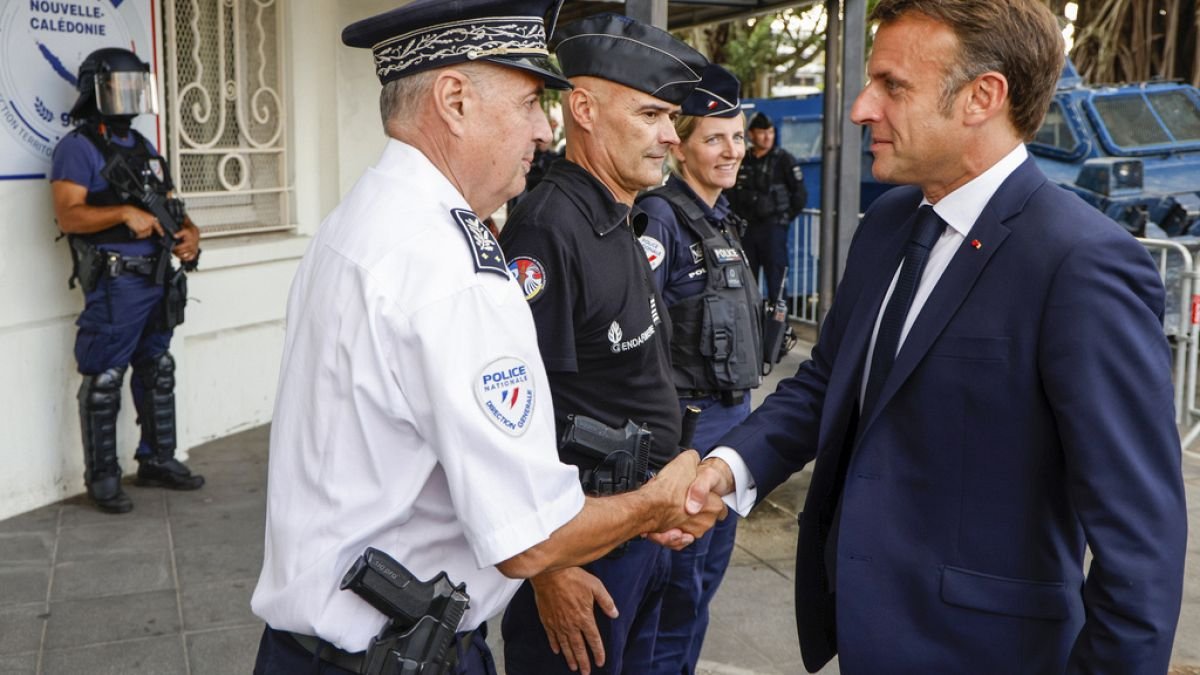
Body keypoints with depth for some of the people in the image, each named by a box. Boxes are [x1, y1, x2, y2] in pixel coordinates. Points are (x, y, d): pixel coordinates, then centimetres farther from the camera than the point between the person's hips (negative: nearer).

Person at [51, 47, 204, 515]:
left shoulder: (144, 148, 17)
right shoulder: (78, 147, -7)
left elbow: (171, 206, 19)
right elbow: (68, 215, -16)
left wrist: (189, 231, -1)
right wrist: (125, 214, -25)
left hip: (159, 279, 8)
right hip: (114, 283, -8)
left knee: (158, 373, 15)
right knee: (104, 382, -2)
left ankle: (157, 461, 27)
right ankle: (102, 478, 7)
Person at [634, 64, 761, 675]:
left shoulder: (722, 219, 11)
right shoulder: (661, 218, -16)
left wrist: (741, 407, 19)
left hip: (733, 413, 9)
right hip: (687, 418, -9)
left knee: (712, 564, 18)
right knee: (680, 575, 1)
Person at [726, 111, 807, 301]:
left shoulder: (783, 160, -3)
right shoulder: (742, 161, 8)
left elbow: (800, 195, -1)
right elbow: (732, 194, 18)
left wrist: (785, 217, -1)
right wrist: (740, 217, 10)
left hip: (773, 228, -4)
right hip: (747, 228, 5)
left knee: (775, 278, -6)